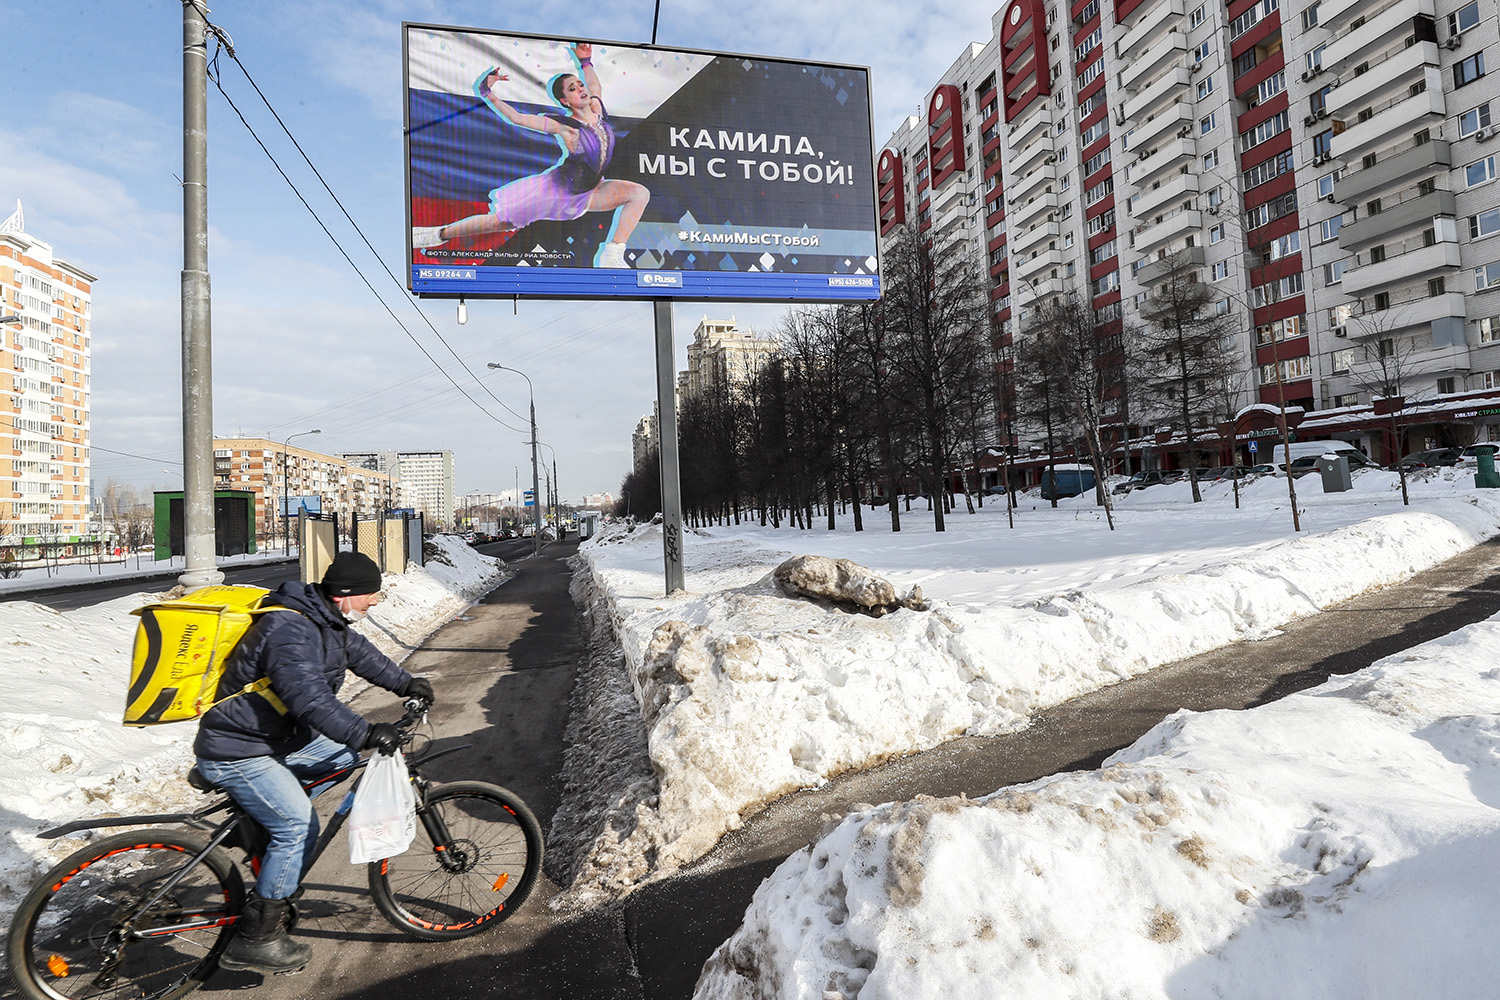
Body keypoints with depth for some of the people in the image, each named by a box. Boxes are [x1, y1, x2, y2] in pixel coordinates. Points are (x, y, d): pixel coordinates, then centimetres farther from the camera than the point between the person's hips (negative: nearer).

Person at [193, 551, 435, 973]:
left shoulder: (324, 619, 3)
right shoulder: (290, 631, -29)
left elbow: (357, 651, 17)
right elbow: (311, 698, -38)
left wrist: (404, 683, 16)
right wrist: (365, 733, -41)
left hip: (278, 737, 10)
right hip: (237, 751, -10)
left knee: (344, 758, 11)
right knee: (299, 826, -15)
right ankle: (254, 938, -2)